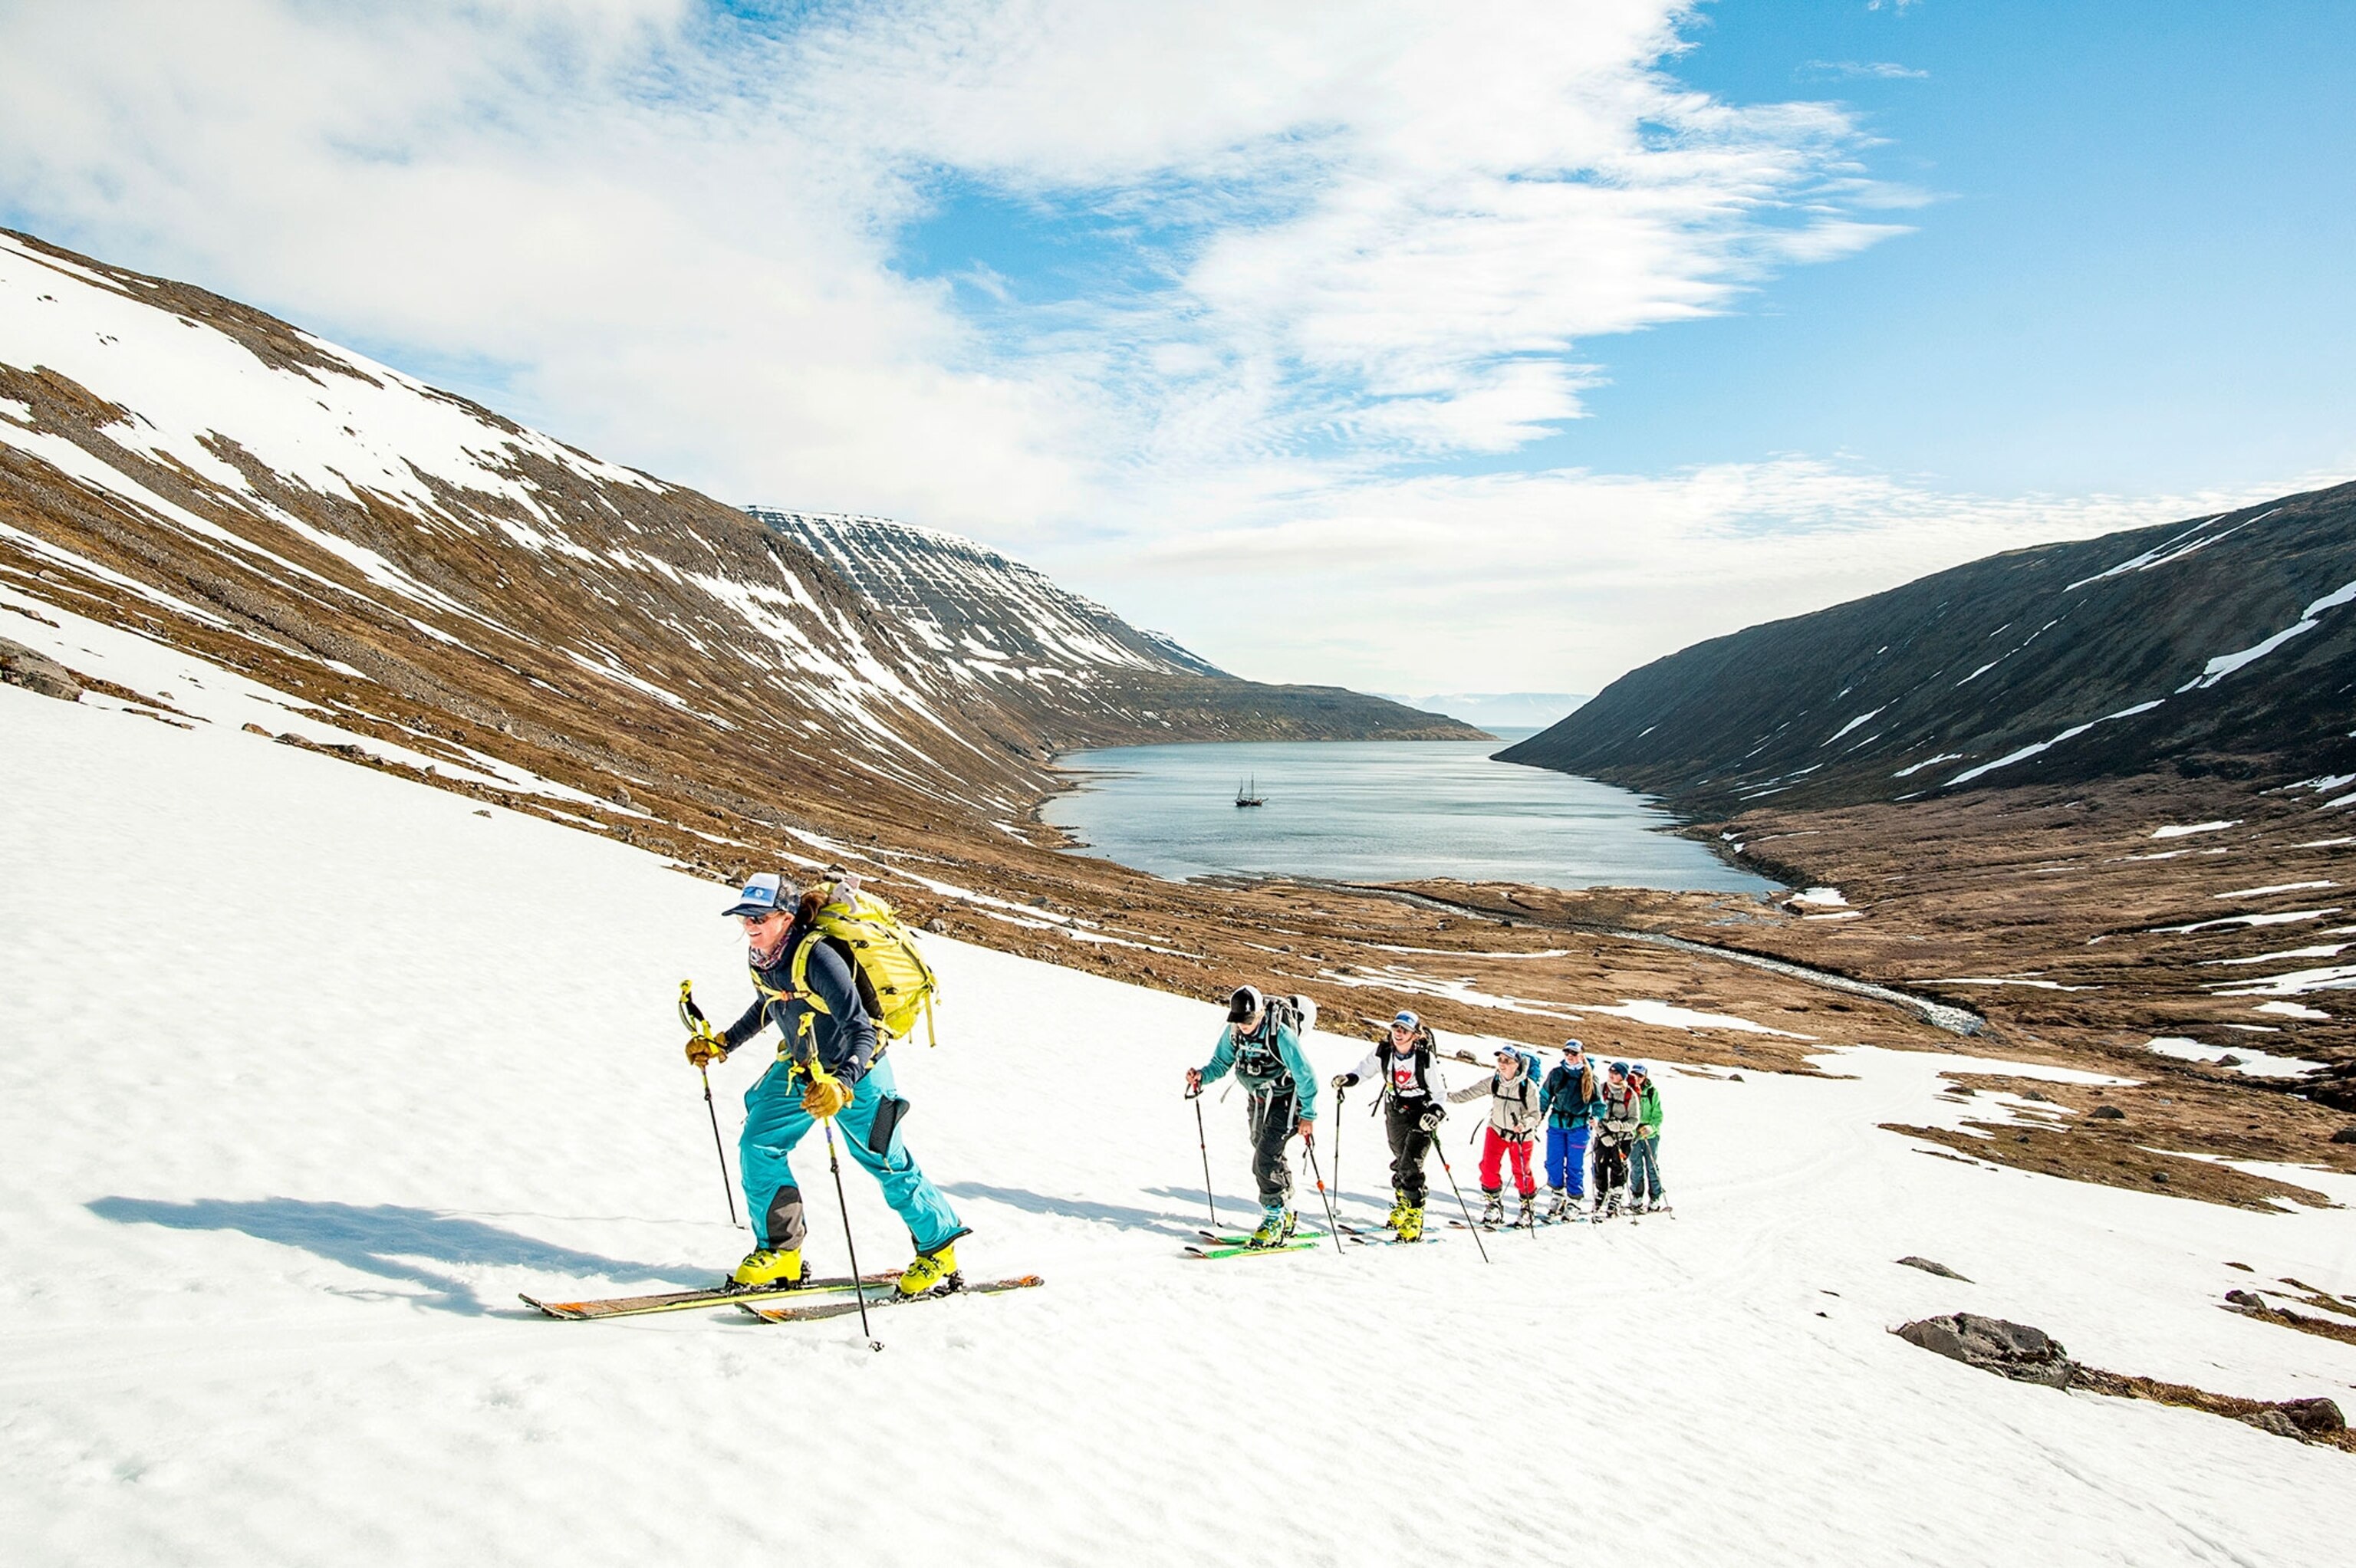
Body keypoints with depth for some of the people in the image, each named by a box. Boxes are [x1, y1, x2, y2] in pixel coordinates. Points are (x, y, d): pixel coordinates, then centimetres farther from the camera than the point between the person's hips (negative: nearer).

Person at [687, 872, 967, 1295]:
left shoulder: (817, 959, -31)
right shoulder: (760, 956, -7)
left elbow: (862, 1033, -33)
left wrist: (842, 1085, -47)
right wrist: (722, 1043, 15)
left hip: (854, 1070, -7)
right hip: (799, 1067, 8)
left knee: (887, 1164, 1)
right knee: (758, 1148, -2)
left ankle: (938, 1251, 19)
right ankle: (780, 1252, 12)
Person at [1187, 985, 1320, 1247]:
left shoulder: (1281, 1036, -28)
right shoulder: (1234, 1032, -9)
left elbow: (1306, 1076, -21)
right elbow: (1220, 1064, 3)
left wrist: (1308, 1116, -17)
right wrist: (1201, 1075, -18)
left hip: (1284, 1103, -7)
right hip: (1256, 1102, 7)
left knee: (1265, 1161, -16)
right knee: (1267, 1158, 16)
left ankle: (1274, 1218, -2)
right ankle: (1285, 1214, 32)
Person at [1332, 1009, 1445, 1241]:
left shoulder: (1425, 1057, -19)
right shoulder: (1383, 1052, -10)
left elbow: (1439, 1094, -15)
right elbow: (1363, 1070, 4)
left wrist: (1435, 1113, -33)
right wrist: (1347, 1079, -15)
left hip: (1421, 1115, -4)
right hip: (1395, 1113, 4)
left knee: (1410, 1166, -14)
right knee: (1400, 1162, 15)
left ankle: (1413, 1220, -6)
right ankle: (1400, 1208, 36)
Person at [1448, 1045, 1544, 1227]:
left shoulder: (1529, 1086, -22)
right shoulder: (1494, 1081, -12)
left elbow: (1536, 1115, -19)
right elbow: (1470, 1092, -15)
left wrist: (1525, 1124, -39)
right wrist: (1447, 1097, -28)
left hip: (1521, 1135, -3)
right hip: (1497, 1130, 3)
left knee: (1521, 1172, 6)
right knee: (1488, 1167, -5)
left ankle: (1529, 1207, 30)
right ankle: (1494, 1205, 14)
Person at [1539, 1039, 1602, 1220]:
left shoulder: (1590, 1077, 1)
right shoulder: (1556, 1073, 4)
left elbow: (1598, 1101, 8)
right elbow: (1545, 1096, 13)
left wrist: (1596, 1117, -9)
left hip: (1578, 1126, -2)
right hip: (1556, 1124, 2)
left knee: (1574, 1166, 2)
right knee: (1553, 1163, 5)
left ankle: (1575, 1201, 15)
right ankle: (1557, 1194, 25)